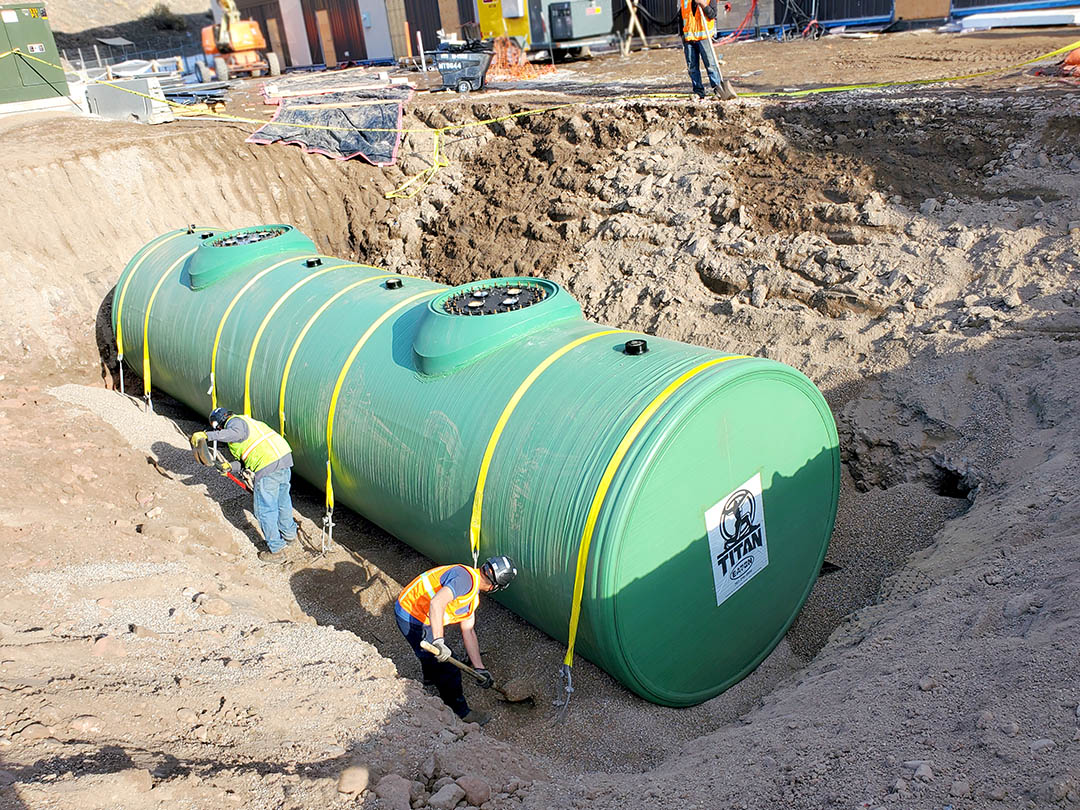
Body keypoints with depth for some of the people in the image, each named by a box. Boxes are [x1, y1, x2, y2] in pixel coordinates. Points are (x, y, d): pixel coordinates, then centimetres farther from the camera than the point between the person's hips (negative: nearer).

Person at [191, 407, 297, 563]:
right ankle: (289, 534, 48)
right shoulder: (246, 422, 31)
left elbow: (236, 433, -27)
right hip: (285, 456, 10)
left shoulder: (234, 421, 2)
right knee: (282, 500, 29)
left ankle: (276, 550, 8)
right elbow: (246, 460, 27)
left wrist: (207, 435, -27)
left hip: (269, 465, -10)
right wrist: (231, 466, 16)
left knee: (265, 509, 2)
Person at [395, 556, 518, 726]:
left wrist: (479, 668, 8)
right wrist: (439, 641, -43)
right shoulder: (466, 578, -25)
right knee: (447, 667, 1)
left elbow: (468, 632, 10)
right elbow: (437, 603, -40)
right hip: (413, 620, -10)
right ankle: (460, 711, 20)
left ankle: (430, 677, 66)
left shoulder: (473, 595, 8)